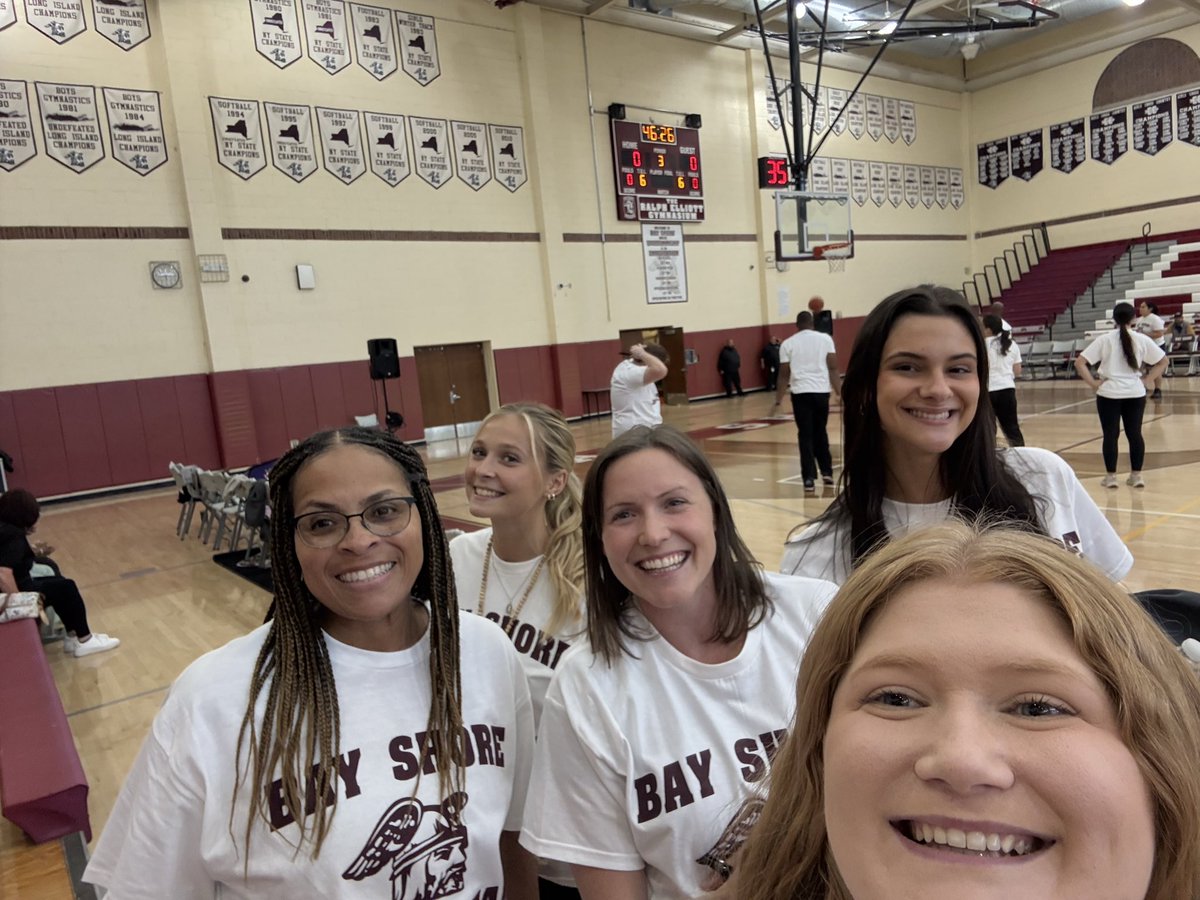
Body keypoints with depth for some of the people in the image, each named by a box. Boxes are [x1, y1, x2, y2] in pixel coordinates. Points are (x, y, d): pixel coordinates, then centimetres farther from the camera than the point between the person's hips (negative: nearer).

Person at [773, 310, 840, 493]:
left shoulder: (787, 344, 4)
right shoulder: (825, 339, 5)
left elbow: (784, 375, 3)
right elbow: (833, 367, 1)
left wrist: (778, 400, 9)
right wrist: (838, 391, 6)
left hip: (800, 393, -1)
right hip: (822, 391, 1)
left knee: (805, 436, 3)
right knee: (820, 433, 19)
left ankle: (809, 479, -3)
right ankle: (827, 472, 22)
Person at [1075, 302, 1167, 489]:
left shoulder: (1104, 340, -6)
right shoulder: (1141, 339, 0)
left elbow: (1079, 363, -11)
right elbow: (1163, 361, 6)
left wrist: (1093, 383, -5)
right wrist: (1147, 380, 8)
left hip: (1109, 393, -2)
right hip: (1135, 393, 2)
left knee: (1110, 434, 5)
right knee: (1135, 433, 11)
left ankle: (1111, 476, 10)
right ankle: (1136, 475, 16)